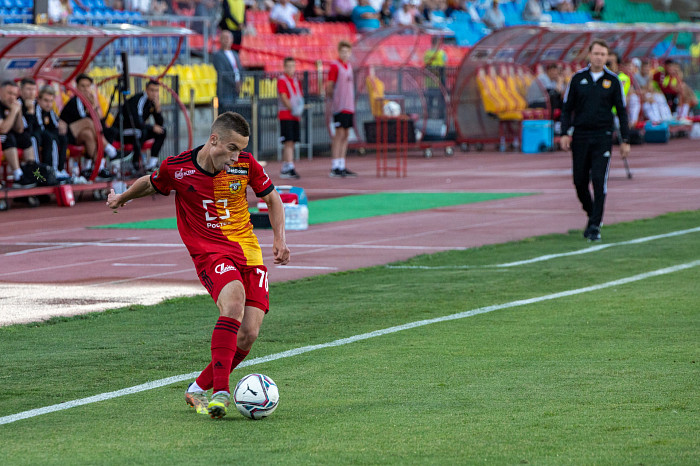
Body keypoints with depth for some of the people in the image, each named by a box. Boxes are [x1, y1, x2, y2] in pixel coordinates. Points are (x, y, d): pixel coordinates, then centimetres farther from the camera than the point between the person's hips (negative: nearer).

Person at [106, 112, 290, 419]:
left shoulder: (245, 164, -4)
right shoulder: (177, 168, -9)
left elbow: (272, 198, 13)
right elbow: (151, 184, 14)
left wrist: (279, 238, 2)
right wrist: (122, 198, 31)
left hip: (248, 251, 4)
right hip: (209, 252, -4)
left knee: (248, 334, -9)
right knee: (234, 302, -34)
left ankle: (198, 390, 11)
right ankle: (220, 392, -36)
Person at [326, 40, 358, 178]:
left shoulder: (349, 65, 16)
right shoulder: (335, 65, -7)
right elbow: (329, 87, -10)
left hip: (349, 107, 8)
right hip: (339, 107, -8)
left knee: (346, 135, 8)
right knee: (339, 134, -9)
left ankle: (342, 167, 12)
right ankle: (334, 168, -9)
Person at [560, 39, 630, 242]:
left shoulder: (613, 81, 3)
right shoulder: (578, 78, 5)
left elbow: (622, 111, 8)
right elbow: (567, 108, 9)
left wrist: (625, 140, 4)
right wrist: (565, 133, -3)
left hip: (602, 136, -2)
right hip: (580, 135, 2)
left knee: (599, 180, -11)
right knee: (580, 181, 3)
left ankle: (595, 225, -8)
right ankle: (592, 215, 26)